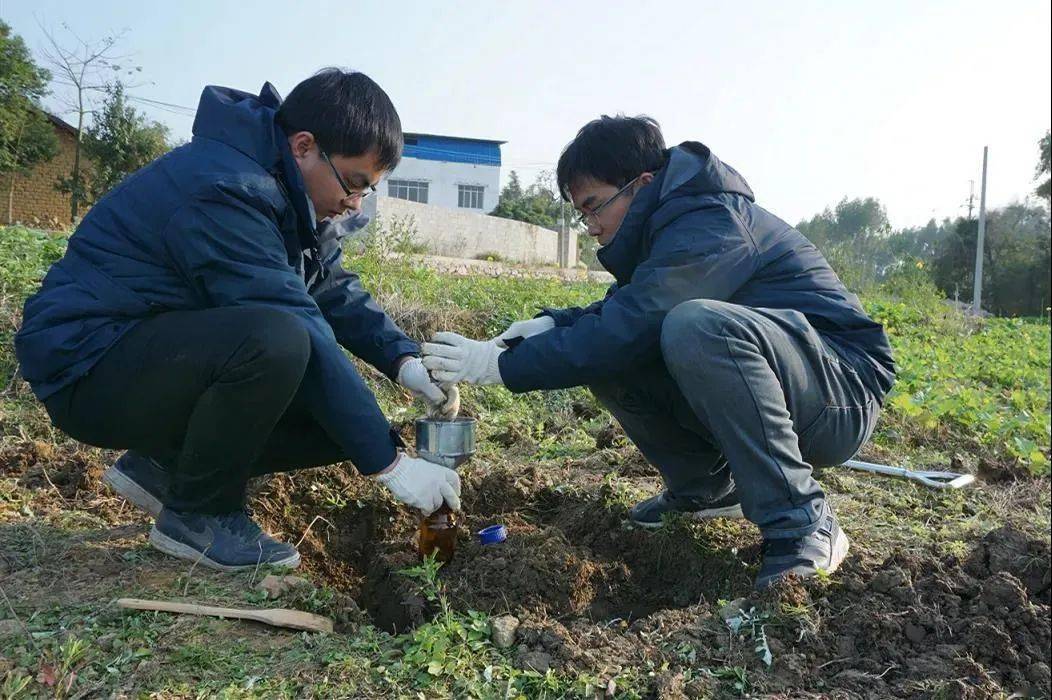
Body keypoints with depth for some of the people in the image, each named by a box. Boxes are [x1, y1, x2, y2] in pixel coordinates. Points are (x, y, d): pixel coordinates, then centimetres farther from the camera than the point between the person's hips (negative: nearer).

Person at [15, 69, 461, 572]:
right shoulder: (224, 191, -27)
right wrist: (389, 462, -29)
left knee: (340, 416, -3)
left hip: (176, 357, 9)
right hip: (89, 365, -9)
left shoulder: (287, 191, 2)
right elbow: (296, 331, -31)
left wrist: (404, 360, -15)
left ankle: (165, 466, 10)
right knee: (276, 341, -36)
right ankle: (198, 515, -11)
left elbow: (335, 291, 3)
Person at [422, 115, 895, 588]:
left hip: (845, 387, -9)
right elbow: (623, 314, 15)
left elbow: (629, 329, -29)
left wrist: (502, 364, -23)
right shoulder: (672, 225, 9)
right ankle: (706, 489, 10)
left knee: (696, 324, -37)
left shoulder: (709, 225, -21)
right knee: (606, 357, -3)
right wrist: (552, 323, -6)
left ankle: (802, 525, -24)